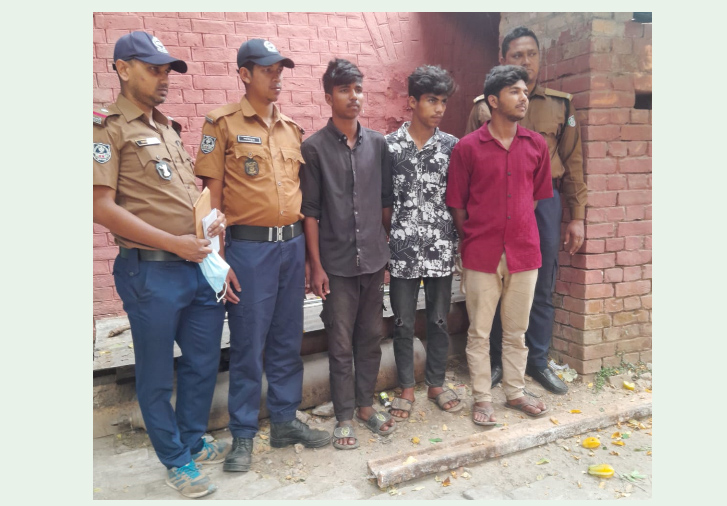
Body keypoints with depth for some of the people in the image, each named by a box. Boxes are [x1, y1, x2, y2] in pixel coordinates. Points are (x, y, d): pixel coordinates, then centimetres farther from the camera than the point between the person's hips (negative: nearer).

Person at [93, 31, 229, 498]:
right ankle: (176, 460, 27)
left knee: (203, 362, 17)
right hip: (151, 272, -7)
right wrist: (173, 243, -17)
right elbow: (101, 206, -14)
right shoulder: (107, 127, -6)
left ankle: (194, 441, 37)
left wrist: (212, 220, 3)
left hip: (200, 266, 7)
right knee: (157, 375, 9)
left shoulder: (168, 128, 17)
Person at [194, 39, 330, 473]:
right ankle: (243, 435, 19)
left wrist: (306, 250, 12)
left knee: (288, 340, 13)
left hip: (292, 244, 5)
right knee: (248, 345, 3)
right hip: (249, 246, -5)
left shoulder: (292, 128, 13)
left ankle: (285, 421, 28)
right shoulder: (223, 124, -3)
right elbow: (212, 194, -6)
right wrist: (218, 260, -11)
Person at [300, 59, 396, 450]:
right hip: (337, 264, -3)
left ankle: (365, 404, 31)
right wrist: (316, 266, -8)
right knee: (341, 344, 6)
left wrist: (391, 249, 9)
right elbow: (310, 211, -5)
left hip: (374, 259, 4)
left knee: (371, 338, 13)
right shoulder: (314, 147, -5)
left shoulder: (377, 143, 6)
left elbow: (385, 201, 11)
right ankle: (344, 416, 22)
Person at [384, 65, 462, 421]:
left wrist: (460, 242, 2)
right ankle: (406, 388, 26)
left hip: (441, 249, 2)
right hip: (402, 250, -1)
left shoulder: (451, 146, 3)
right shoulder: (389, 145, -1)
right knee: (403, 323, 9)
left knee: (439, 320, 12)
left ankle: (436, 384, 30)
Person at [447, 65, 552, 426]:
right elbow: (457, 205, -1)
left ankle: (515, 392, 33)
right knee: (479, 332, 8)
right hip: (481, 256, -3)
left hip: (524, 252, 3)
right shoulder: (467, 148, -6)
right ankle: (482, 398, 24)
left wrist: (519, 233, 8)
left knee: (517, 330, 15)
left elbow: (537, 196, 13)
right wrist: (473, 241, 1)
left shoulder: (536, 146, 5)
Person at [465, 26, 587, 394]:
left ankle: (538, 362, 26)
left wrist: (577, 216, 4)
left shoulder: (560, 105, 7)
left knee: (542, 288, 9)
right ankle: (496, 361, 24)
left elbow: (572, 163, 8)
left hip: (545, 202, 2)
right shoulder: (484, 106, 3)